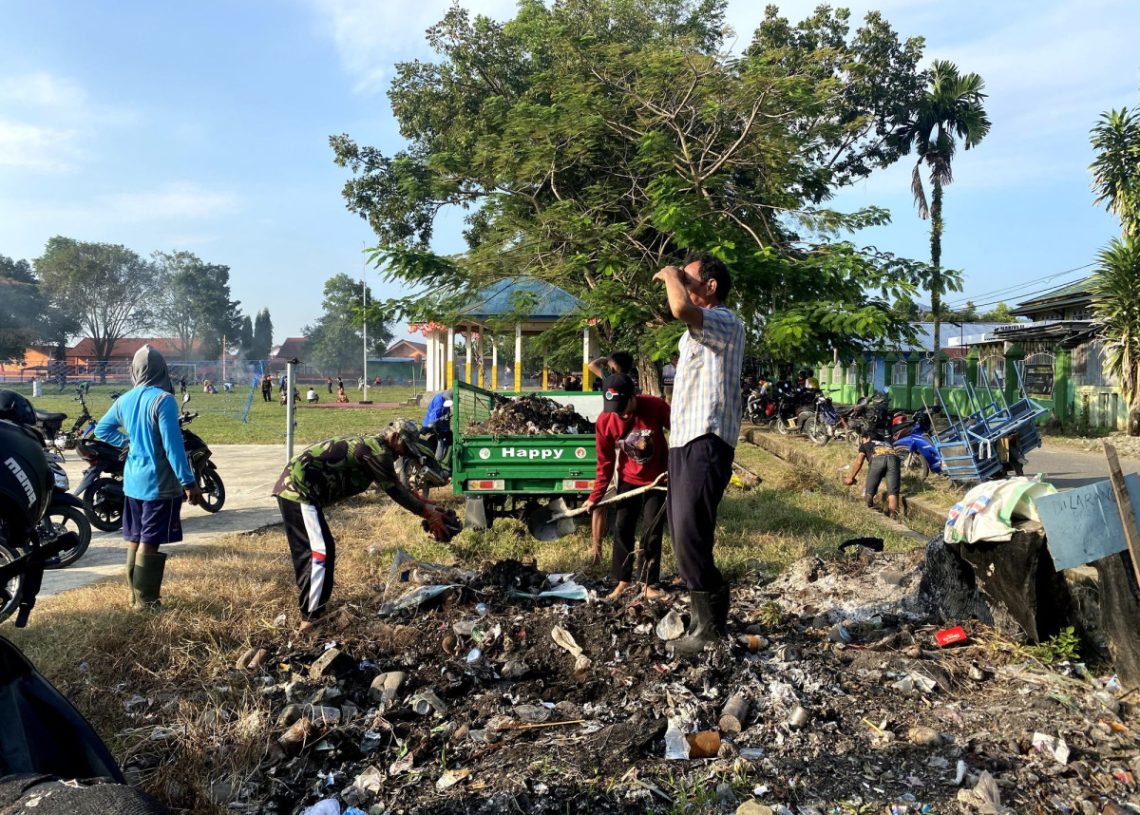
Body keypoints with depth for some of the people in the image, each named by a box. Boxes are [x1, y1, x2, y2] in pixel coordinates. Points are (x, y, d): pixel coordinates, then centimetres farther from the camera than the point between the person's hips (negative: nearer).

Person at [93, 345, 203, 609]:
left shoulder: (124, 400, 6)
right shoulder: (163, 399, -17)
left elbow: (102, 430, 20)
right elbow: (173, 445, -20)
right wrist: (188, 482, -16)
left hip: (133, 481, 7)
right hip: (159, 483, -7)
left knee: (135, 539, 15)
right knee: (150, 542, -1)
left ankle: (136, 594, 26)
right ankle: (146, 600, 5)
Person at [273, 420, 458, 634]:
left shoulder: (369, 446, 17)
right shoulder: (377, 451, -13)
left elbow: (395, 486, 24)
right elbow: (396, 491, -8)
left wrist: (429, 507, 23)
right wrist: (430, 514, 1)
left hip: (291, 486, 11)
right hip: (300, 491, -11)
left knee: (306, 551, 21)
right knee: (322, 552, -10)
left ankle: (308, 603, 33)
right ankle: (310, 621, -6)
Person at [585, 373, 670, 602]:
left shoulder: (656, 407, -26)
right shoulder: (605, 421, -18)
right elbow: (605, 463, -9)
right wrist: (595, 496, -10)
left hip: (657, 479, -2)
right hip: (628, 480, 2)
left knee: (652, 531, -1)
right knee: (623, 529, 3)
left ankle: (649, 583, 9)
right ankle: (622, 580, 15)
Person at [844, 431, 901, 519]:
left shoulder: (865, 445, 34)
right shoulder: (887, 443, 46)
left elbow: (859, 462, 22)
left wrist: (851, 478, 31)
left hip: (877, 459, -2)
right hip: (894, 458, 3)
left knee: (869, 490, 6)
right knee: (892, 491, -6)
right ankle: (893, 515, -26)